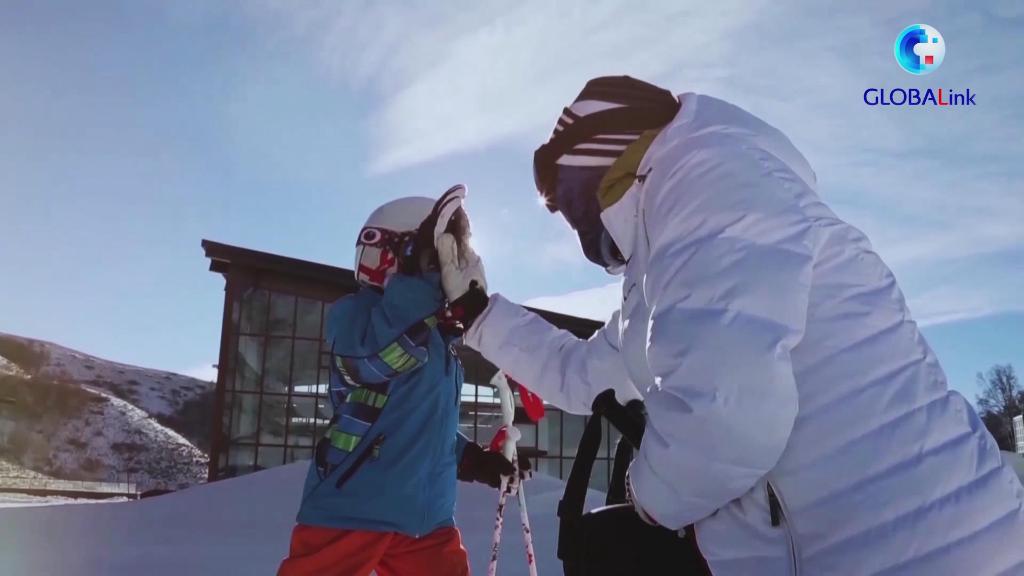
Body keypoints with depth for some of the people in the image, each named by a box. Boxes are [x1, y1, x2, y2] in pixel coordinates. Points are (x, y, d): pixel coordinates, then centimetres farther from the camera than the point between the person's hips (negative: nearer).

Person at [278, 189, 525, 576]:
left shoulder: (440, 339, 18)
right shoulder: (354, 312, -5)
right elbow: (374, 356, -28)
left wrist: (471, 458, 13)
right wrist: (423, 273, -30)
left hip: (427, 515, 7)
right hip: (352, 508, -7)